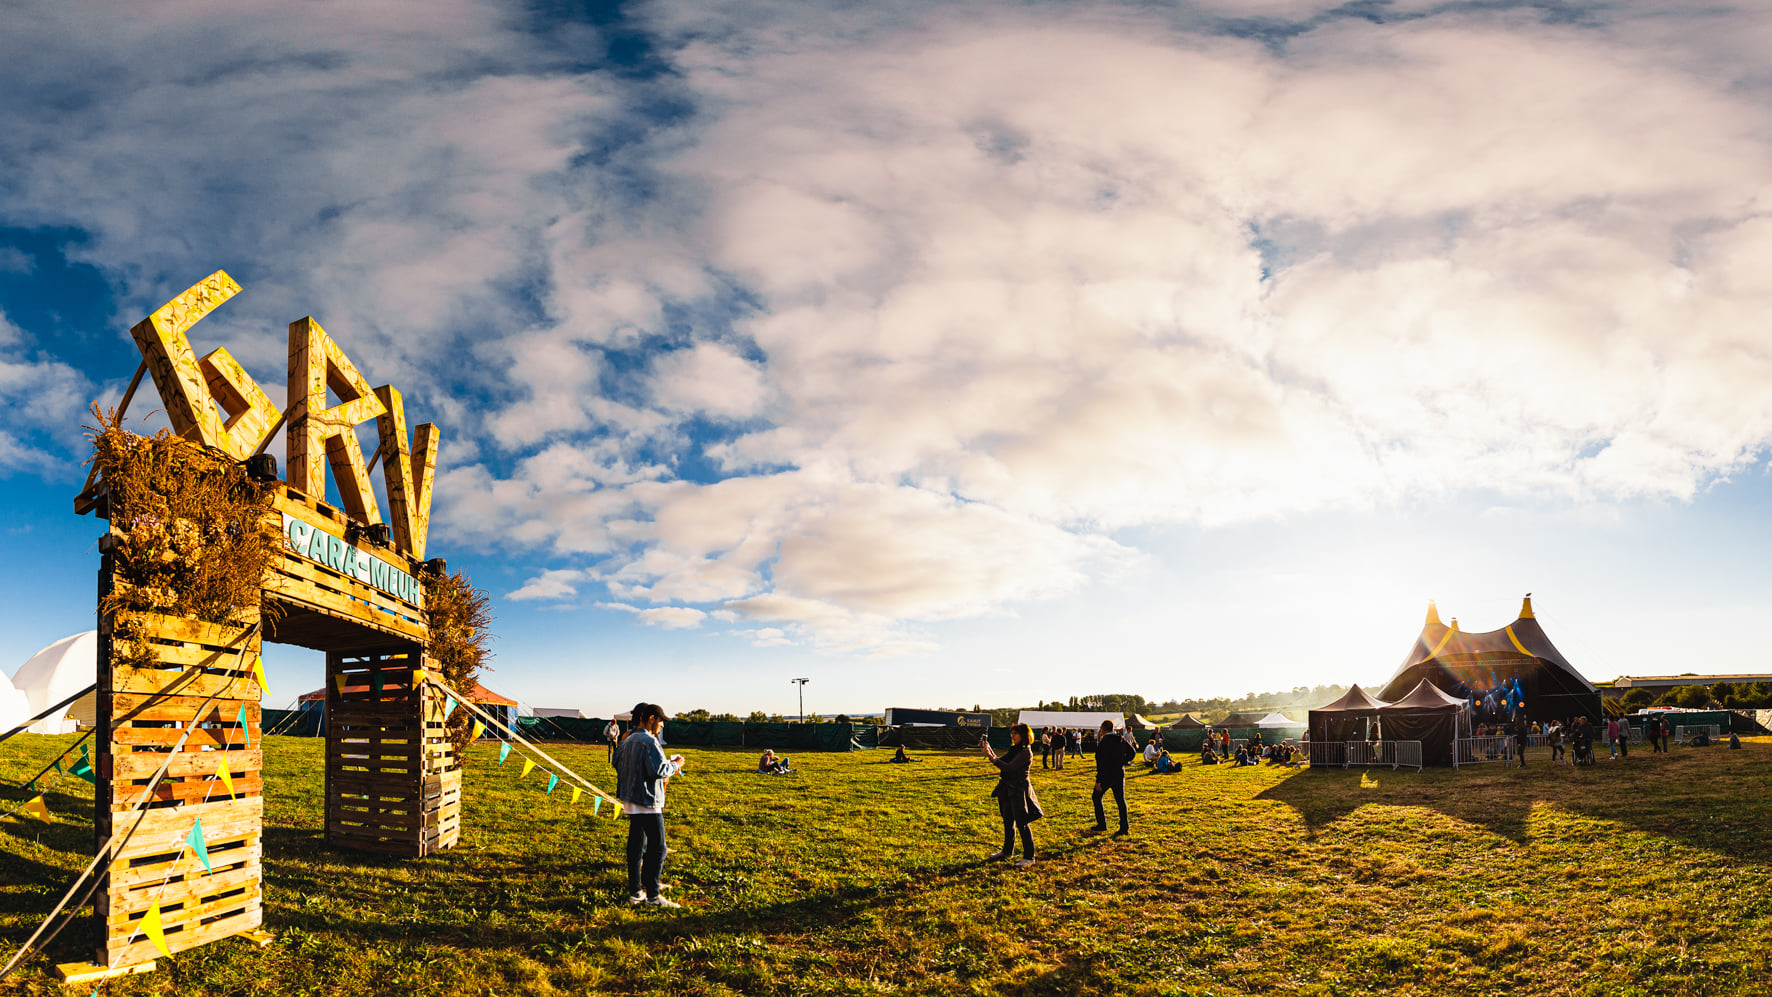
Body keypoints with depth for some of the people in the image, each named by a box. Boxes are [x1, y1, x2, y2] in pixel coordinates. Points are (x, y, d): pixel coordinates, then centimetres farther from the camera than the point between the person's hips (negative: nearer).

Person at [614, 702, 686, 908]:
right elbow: (660, 770, -25)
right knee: (657, 848, -4)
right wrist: (676, 764, -6)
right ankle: (652, 895, -2)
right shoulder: (649, 741, -17)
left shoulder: (628, 740, 12)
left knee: (636, 846, 14)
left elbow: (618, 764, 21)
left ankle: (635, 891, 18)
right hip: (648, 802, -10)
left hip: (631, 802, 10)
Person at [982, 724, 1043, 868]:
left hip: (1019, 790, -9)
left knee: (1022, 823, -4)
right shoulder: (1013, 749, 11)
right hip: (1008, 790, 9)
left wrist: (991, 757, -25)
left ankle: (1029, 857, 3)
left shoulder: (1026, 752, -16)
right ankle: (1007, 851, 32)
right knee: (1008, 821, 18)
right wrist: (989, 749, 3)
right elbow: (1001, 762, 12)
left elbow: (1009, 768, -23)